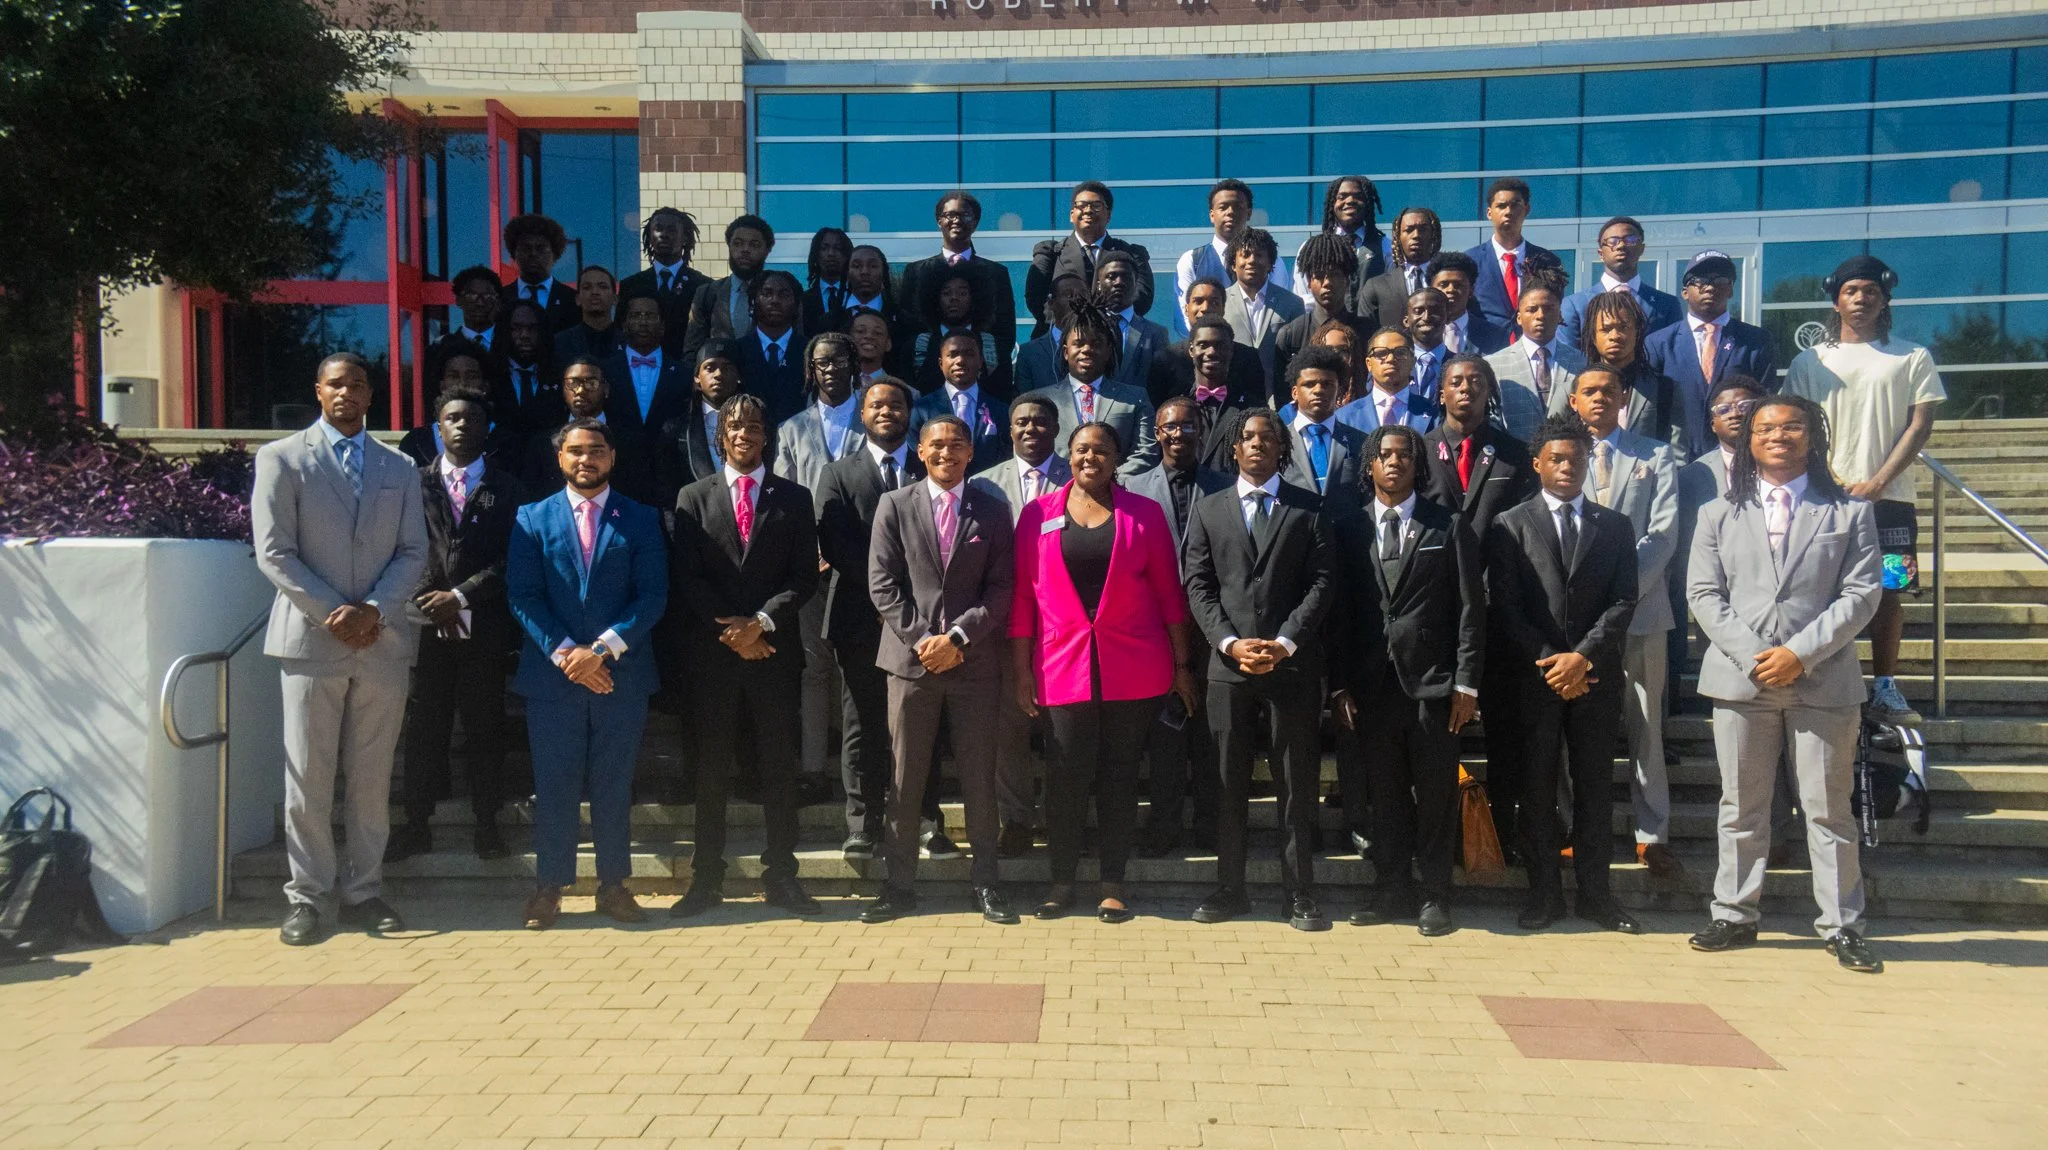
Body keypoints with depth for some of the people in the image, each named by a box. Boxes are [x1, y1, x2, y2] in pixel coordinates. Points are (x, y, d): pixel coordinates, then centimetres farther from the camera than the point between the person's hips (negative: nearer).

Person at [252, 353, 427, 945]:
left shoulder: (400, 468, 14)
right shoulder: (281, 459, 4)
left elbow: (413, 553, 7)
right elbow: (274, 553, -3)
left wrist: (372, 610, -9)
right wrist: (333, 613, -11)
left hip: (382, 640, 3)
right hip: (311, 638, -3)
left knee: (373, 776, 6)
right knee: (307, 776, 0)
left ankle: (362, 890, 16)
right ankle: (306, 897, 10)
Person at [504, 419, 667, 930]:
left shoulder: (641, 519, 5)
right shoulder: (533, 518, 7)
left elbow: (653, 596, -3)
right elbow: (522, 596, -1)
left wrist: (603, 648, -14)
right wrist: (564, 652, -13)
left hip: (621, 673, 0)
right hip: (552, 673, 0)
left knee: (614, 785, 7)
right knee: (554, 785, 4)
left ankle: (613, 885, 17)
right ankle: (549, 887, 15)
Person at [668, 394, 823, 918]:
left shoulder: (794, 498, 8)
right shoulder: (693, 497, 8)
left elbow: (804, 577, 2)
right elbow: (686, 577, 1)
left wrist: (761, 621, -12)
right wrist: (729, 628, -10)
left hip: (774, 648, 0)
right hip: (712, 649, 0)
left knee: (778, 766, 3)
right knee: (712, 767, 5)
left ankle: (780, 877, 11)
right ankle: (706, 878, 13)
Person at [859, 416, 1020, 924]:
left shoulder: (993, 510, 7)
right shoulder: (895, 505, 6)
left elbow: (1000, 588, 2)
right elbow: (882, 583, 0)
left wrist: (957, 637, -10)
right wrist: (921, 640, -9)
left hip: (975, 660, 0)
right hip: (911, 659, 0)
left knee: (980, 777, 5)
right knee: (905, 780, 4)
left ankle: (985, 882, 17)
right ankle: (899, 886, 14)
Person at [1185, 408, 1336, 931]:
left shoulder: (1308, 509, 7)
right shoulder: (1208, 510, 11)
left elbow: (1321, 584, -1)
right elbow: (1198, 587, 4)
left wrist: (1283, 643, -12)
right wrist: (1231, 643, -9)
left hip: (1293, 665, -1)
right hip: (1228, 665, 1)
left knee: (1297, 783, 3)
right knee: (1228, 782, 6)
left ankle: (1298, 893, 12)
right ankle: (1230, 888, 16)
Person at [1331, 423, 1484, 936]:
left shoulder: (1449, 526, 4)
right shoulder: (1347, 529, 9)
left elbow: (1471, 609, 1)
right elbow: (1339, 611, 7)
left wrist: (1467, 683, -5)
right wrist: (1339, 685, 2)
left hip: (1433, 682, -1)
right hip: (1372, 684, 2)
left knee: (1436, 793, 3)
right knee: (1384, 794, 8)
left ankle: (1434, 896, 15)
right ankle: (1392, 890, 20)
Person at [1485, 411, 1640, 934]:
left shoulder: (1615, 526, 11)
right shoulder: (1510, 525, 5)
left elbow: (1623, 602, 2)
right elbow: (1504, 606, -2)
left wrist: (1583, 657, -12)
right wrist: (1548, 661, -12)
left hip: (1596, 676, 2)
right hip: (1533, 677, -1)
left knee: (1594, 787, 7)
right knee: (1537, 788, 3)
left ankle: (1595, 892, 16)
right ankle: (1544, 891, 13)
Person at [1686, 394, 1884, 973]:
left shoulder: (1850, 512, 7)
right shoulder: (1718, 514, 11)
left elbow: (1862, 593, -2)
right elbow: (1704, 594, 3)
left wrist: (1801, 653, -12)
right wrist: (1752, 656, -10)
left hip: (1823, 682, -1)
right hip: (1739, 680, 1)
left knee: (1829, 810, 4)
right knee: (1740, 809, 9)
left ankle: (1842, 926, 14)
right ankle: (1734, 916, 18)